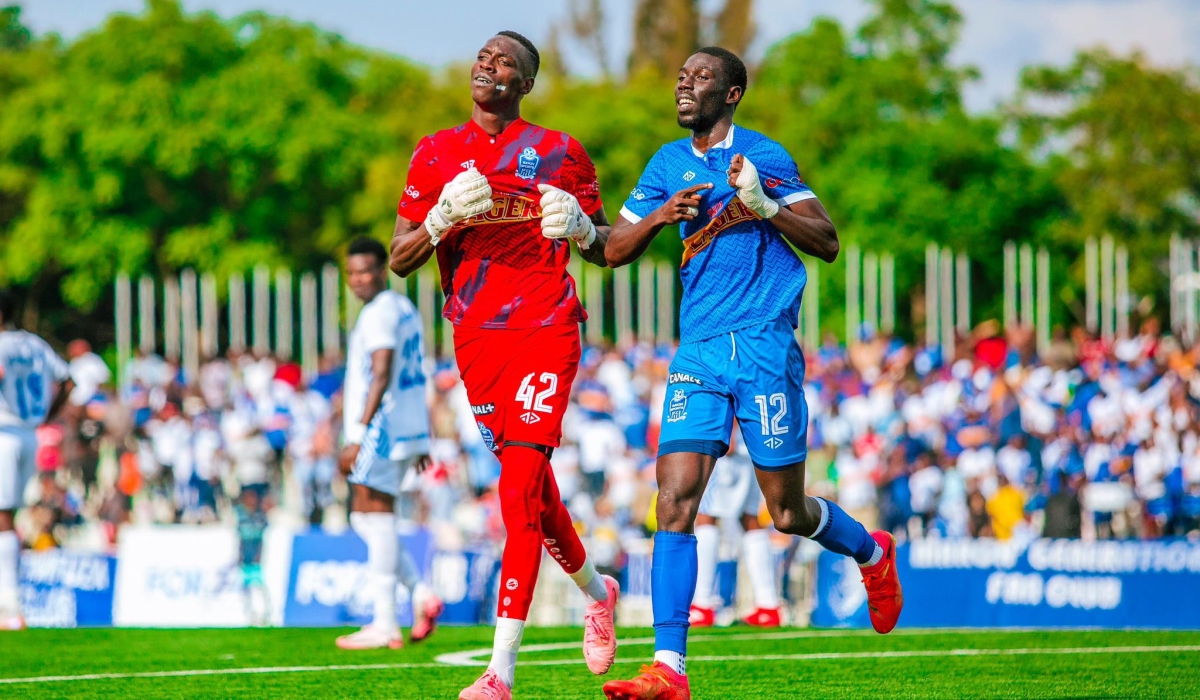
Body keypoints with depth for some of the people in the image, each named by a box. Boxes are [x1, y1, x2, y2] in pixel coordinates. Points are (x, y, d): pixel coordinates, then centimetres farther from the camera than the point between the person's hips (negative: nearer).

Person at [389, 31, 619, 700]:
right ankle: (596, 590, 41)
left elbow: (607, 249, 13)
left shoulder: (559, 152, 4)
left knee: (520, 488, -15)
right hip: (477, 337, 4)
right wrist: (445, 217, -12)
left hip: (546, 328, -4)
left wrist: (580, 226, -10)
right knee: (532, 486, 11)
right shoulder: (438, 154, 10)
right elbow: (400, 259, 7)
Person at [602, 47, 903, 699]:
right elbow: (614, 251, 14)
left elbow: (827, 243, -2)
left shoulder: (762, 156, -1)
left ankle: (872, 552, 39)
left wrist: (765, 205, -18)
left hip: (764, 345, -4)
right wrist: (660, 215, -6)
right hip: (698, 351, 4)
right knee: (674, 500, -12)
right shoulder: (668, 165, 13)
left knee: (787, 512, 5)